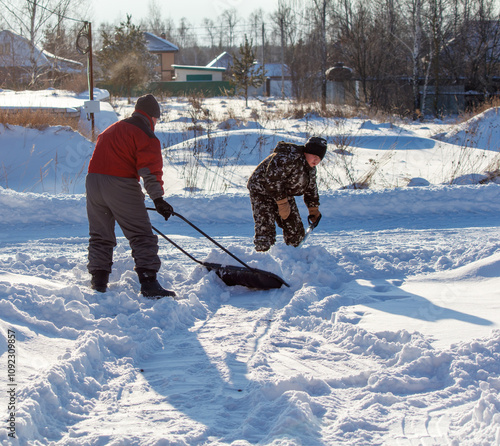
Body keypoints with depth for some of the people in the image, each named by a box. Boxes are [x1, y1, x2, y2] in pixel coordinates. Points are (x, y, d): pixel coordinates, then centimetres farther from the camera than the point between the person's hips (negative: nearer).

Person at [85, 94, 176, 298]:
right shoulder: (146, 136, -2)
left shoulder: (112, 129, 25)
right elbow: (150, 170, -14)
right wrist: (157, 198, -19)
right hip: (121, 187, -7)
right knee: (142, 236, -4)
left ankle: (98, 282, 18)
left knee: (100, 236, 17)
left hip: (93, 181, 7)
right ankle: (149, 284, -11)